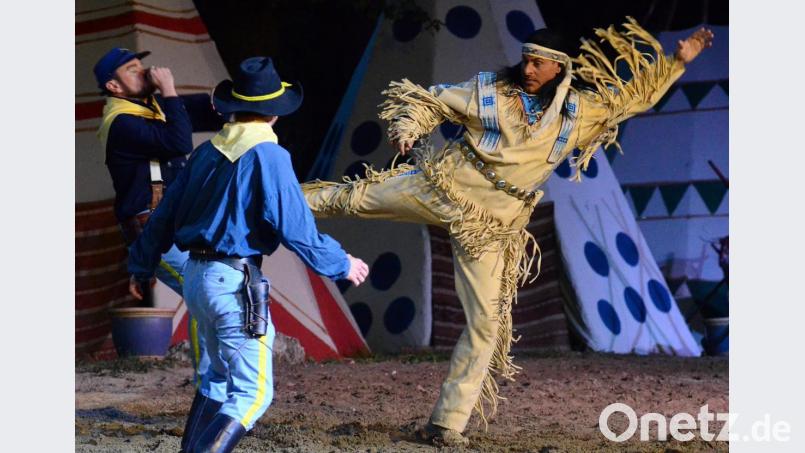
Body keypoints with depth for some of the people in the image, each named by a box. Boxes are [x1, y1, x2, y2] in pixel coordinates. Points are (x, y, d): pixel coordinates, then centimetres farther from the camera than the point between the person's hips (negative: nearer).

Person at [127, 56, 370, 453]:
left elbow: (165, 214, 16)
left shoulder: (208, 151, 9)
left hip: (195, 275, 8)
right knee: (252, 393, -5)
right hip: (235, 282, -8)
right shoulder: (267, 155, -12)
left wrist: (142, 265, 30)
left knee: (221, 374, 24)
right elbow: (294, 227, -15)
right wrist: (341, 265, 0)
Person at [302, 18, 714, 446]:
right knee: (356, 198, 0)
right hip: (446, 188, -1)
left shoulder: (578, 111, 5)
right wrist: (407, 127, -17)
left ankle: (447, 425, 4)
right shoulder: (488, 90, -3)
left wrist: (677, 60, 8)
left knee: (485, 323, -3)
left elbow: (635, 95, 15)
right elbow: (428, 101, 3)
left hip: (491, 226, 1)